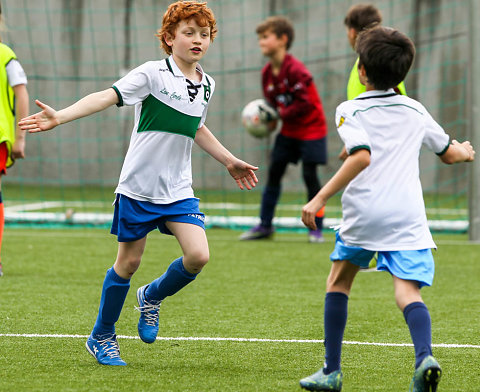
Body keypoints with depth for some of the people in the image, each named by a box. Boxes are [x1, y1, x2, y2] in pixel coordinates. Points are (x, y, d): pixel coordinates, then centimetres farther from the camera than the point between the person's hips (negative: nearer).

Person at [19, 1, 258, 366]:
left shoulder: (206, 85, 8)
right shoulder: (153, 74, -11)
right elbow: (107, 97, -21)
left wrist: (230, 161, 33)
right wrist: (59, 117, -34)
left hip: (179, 190, 5)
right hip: (139, 186, -5)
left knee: (198, 256, -13)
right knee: (128, 262, 4)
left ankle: (152, 297, 18)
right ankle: (102, 337, 23)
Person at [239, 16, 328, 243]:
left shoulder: (295, 70, -23)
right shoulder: (267, 73, 1)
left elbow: (305, 104, -25)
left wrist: (282, 114, -19)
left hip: (310, 128, -8)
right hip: (289, 130, 8)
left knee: (309, 175, -8)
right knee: (274, 172, 7)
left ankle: (317, 229, 2)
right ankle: (265, 225, 15)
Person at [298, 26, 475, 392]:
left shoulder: (350, 110, 1)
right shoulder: (415, 111, 16)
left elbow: (362, 156, -16)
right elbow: (449, 154, 27)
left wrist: (320, 198, -17)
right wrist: (464, 151, 52)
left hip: (363, 212, -2)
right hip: (407, 216, 2)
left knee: (338, 281, 18)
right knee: (407, 291, -8)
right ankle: (424, 357, -36)